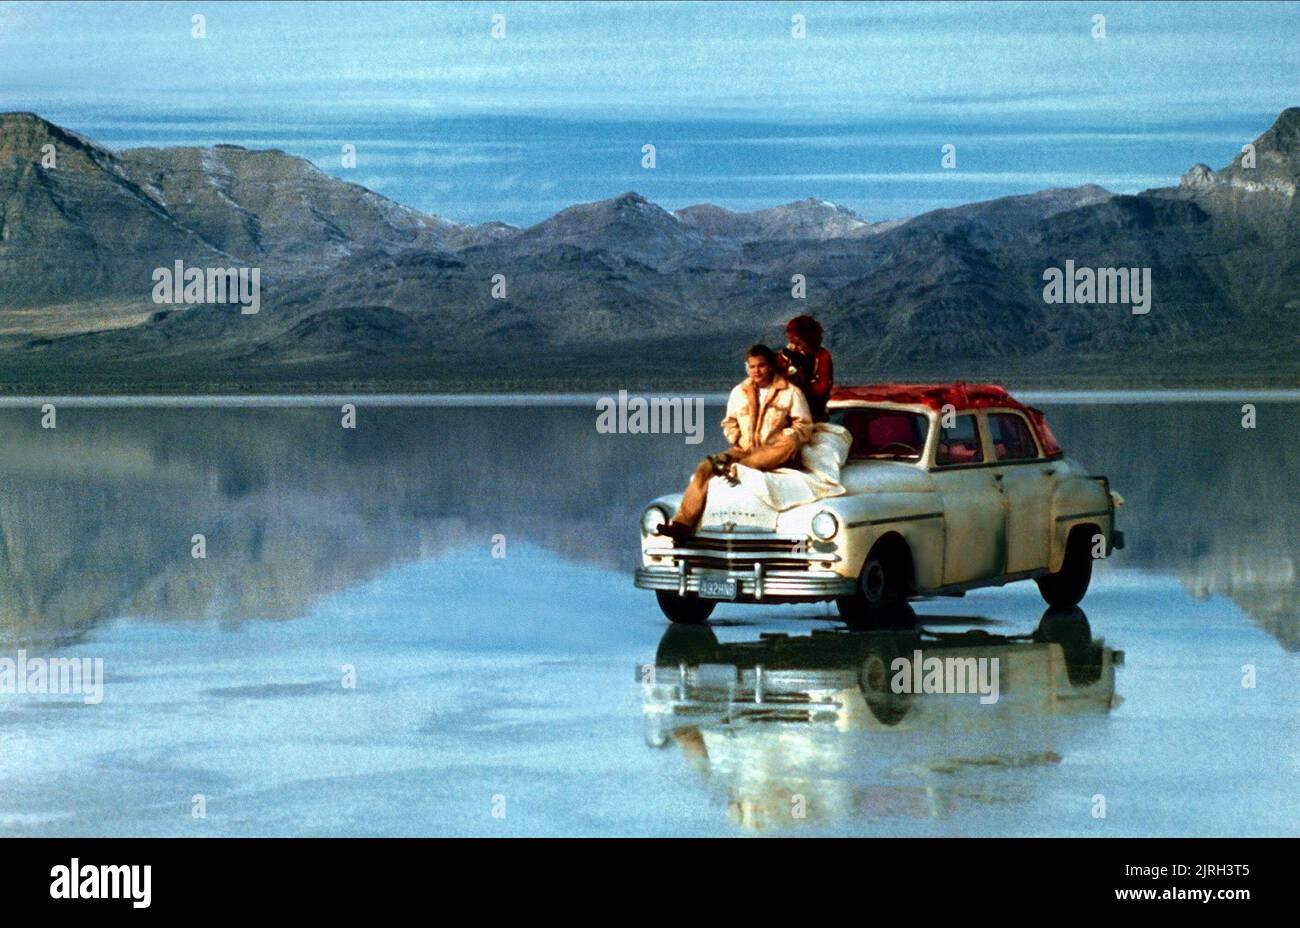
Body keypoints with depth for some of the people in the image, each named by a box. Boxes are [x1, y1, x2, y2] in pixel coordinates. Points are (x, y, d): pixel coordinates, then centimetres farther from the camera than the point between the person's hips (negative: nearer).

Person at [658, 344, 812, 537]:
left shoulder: (791, 393, 2)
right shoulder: (739, 392, 15)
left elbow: (804, 428, -1)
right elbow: (729, 423, 21)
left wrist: (777, 441, -15)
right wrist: (739, 441, 0)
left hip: (773, 452, -3)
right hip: (744, 451, 3)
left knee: (790, 444, -38)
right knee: (705, 468, -21)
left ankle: (735, 468, -46)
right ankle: (683, 523, -30)